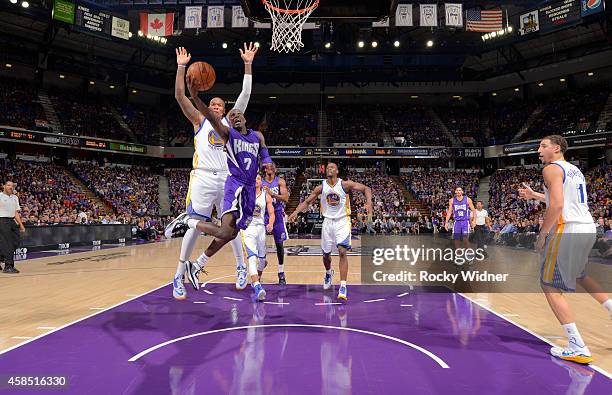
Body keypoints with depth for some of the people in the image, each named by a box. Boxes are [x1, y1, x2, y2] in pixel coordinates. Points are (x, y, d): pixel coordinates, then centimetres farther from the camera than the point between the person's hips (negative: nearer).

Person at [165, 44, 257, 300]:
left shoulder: (230, 122, 17)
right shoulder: (200, 121, 14)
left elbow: (245, 94, 10)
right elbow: (180, 96, 5)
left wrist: (248, 64, 6)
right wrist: (181, 66, -1)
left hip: (226, 179, 2)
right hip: (202, 178, -2)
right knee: (194, 226, -7)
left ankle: (241, 267, 23)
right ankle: (179, 277, 1)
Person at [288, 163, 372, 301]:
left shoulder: (345, 184, -9)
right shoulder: (321, 188, 0)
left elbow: (366, 189, -8)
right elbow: (307, 202, 5)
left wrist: (369, 203, -26)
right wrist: (296, 211, -12)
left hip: (342, 222, -3)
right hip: (328, 222, 3)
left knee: (342, 252, -18)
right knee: (326, 254, 12)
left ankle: (343, 286, -15)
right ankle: (328, 273, 46)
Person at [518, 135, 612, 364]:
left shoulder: (552, 169, -7)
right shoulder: (574, 170, 21)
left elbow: (557, 205, -20)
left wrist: (542, 234, -13)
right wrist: (533, 195, 33)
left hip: (568, 230, -9)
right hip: (588, 229, 9)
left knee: (550, 286, -4)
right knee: (577, 274, 33)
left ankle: (577, 348, -7)